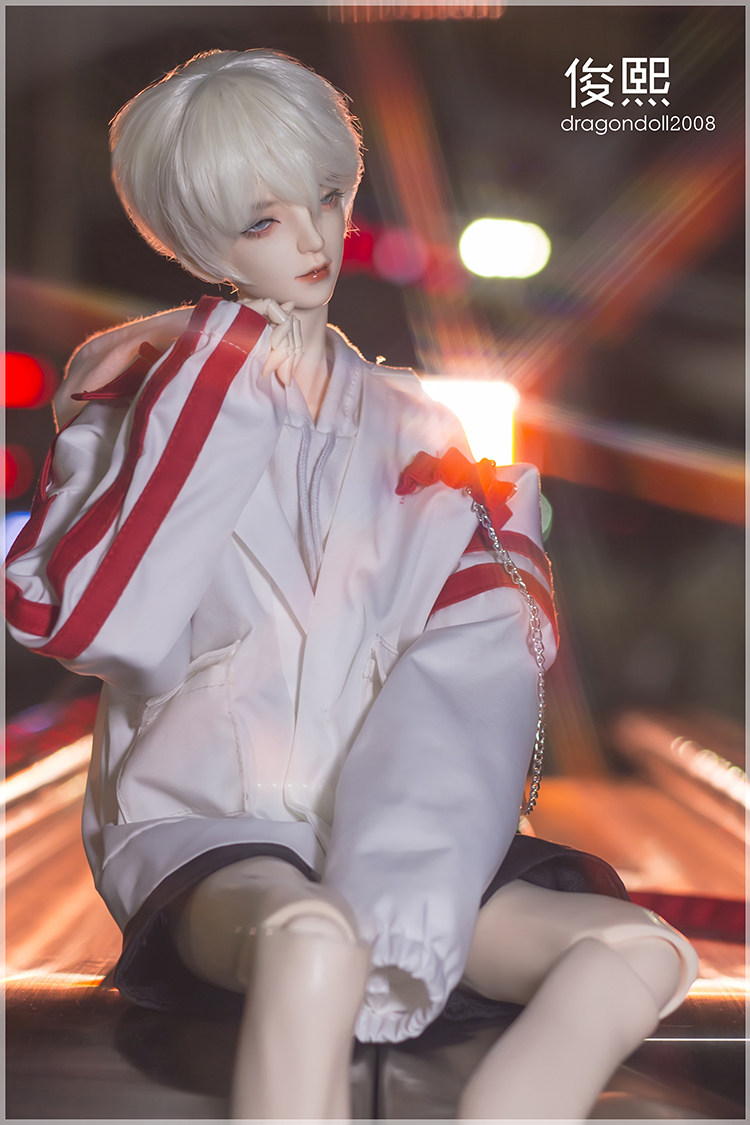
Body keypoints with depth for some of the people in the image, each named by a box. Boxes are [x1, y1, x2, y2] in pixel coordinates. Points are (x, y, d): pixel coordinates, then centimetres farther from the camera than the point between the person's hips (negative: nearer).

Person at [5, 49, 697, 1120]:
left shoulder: (403, 421, 15)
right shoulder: (145, 386, 5)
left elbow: (479, 654, 12)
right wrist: (218, 387, -13)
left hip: (384, 827, 5)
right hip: (199, 820, -4)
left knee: (644, 950, -21)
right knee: (313, 940, -39)